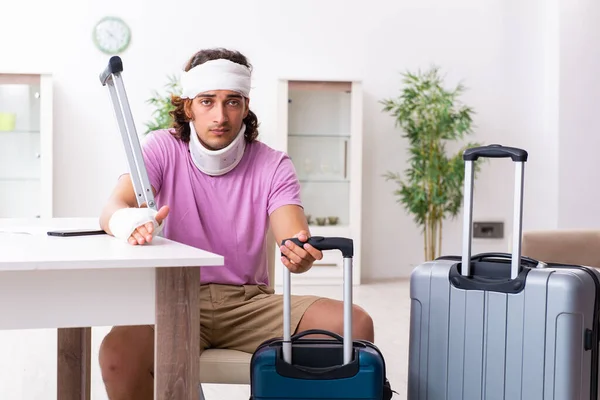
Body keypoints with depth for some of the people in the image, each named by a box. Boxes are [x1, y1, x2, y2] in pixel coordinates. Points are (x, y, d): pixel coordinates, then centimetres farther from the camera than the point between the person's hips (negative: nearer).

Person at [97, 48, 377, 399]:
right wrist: (130, 222, -43)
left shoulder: (274, 165, 0)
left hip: (250, 301, 2)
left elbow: (292, 237, -14)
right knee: (118, 354, -34)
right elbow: (113, 209, -16)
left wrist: (301, 254, -41)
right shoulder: (163, 149, -2)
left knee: (355, 324, -22)